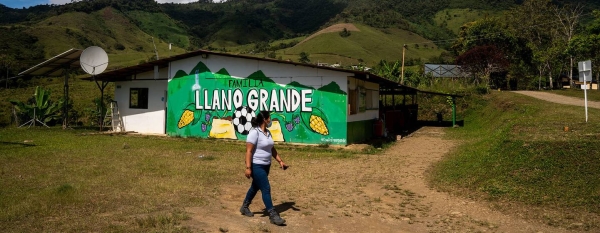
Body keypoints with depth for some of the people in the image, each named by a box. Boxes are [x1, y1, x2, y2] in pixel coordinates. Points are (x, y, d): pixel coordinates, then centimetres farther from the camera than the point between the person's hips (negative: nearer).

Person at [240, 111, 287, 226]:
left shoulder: (268, 133, 9)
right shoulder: (254, 132, -18)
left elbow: (272, 149, 16)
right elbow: (249, 151, -20)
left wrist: (280, 161, 10)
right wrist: (248, 167, -24)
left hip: (266, 166, 9)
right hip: (256, 166, -9)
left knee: (255, 187, 20)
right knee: (266, 189, -8)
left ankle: (244, 207, 37)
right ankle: (273, 215, -3)